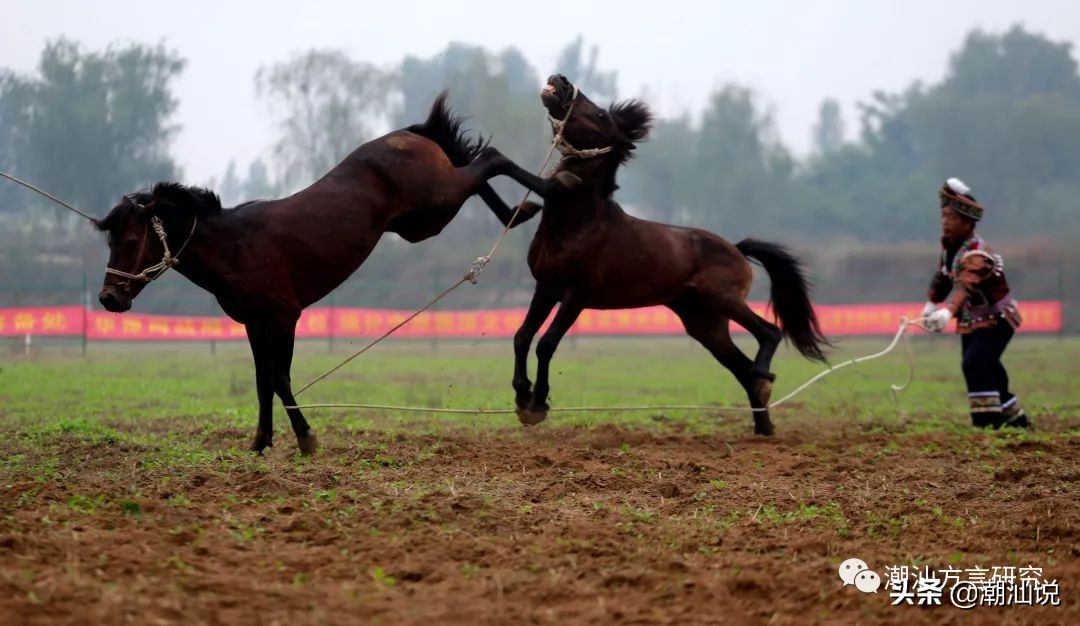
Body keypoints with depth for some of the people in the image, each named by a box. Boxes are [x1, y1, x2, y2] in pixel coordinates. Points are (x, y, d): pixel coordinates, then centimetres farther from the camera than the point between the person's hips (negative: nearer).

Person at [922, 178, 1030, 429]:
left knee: (975, 364, -26)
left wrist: (948, 312, -59)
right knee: (988, 372, 15)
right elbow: (942, 277, 11)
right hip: (971, 322, 9)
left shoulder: (976, 252, -28)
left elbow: (967, 284, -45)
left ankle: (988, 421, -24)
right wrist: (931, 304, -2)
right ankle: (1015, 419, 34)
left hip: (996, 320, -9)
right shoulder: (948, 245, -1)